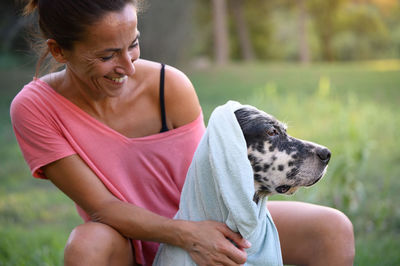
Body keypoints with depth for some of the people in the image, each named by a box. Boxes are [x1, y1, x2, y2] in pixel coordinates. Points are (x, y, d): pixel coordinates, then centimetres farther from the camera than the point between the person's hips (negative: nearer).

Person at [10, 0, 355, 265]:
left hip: (206, 225, 2)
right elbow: (101, 207, -21)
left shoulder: (171, 87, -18)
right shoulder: (36, 108, -19)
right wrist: (186, 234, -35)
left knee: (333, 229, -15)